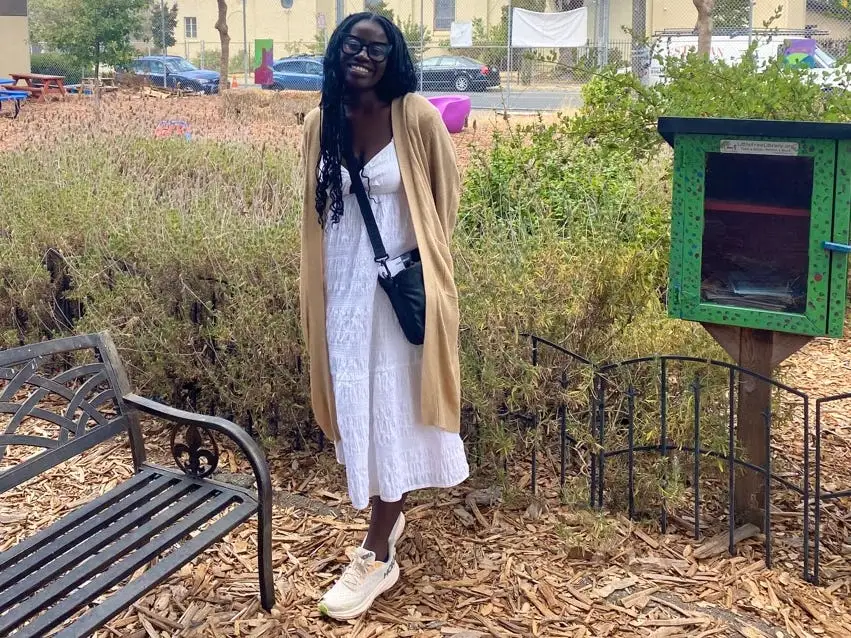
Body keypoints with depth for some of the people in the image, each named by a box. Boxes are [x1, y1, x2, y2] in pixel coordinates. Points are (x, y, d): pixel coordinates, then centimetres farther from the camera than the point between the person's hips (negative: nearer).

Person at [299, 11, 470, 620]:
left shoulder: (416, 117, -11)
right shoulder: (321, 123, 1)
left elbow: (447, 191, 0)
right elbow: (316, 206, 11)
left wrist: (422, 261, 3)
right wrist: (318, 284, 11)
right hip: (343, 287, 4)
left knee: (390, 406, 1)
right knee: (355, 405, 12)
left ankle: (378, 556, 9)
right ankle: (389, 516, 34)